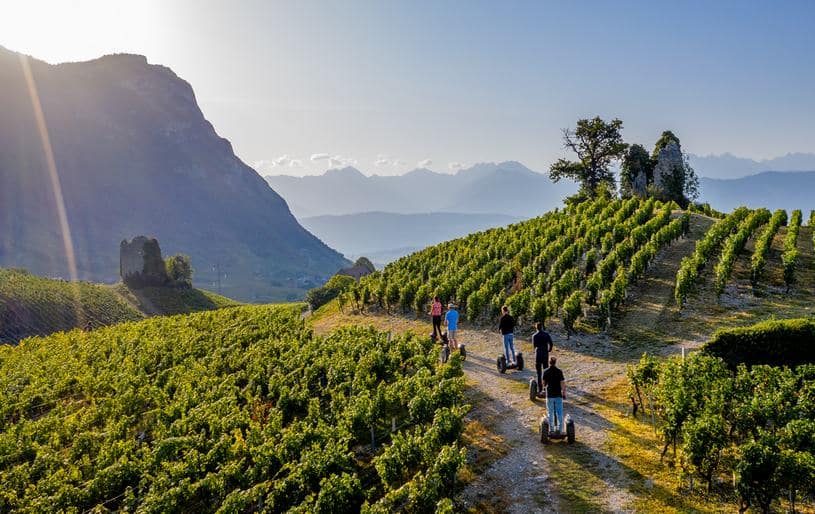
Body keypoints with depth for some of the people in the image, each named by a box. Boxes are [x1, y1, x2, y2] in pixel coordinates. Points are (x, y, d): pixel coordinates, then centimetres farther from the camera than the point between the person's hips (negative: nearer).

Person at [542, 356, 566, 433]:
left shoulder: (546, 372, -7)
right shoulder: (559, 371, -11)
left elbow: (544, 383, -1)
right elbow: (562, 383, -11)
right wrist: (564, 392, -2)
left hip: (549, 395, 1)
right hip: (558, 394, -1)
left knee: (550, 413, 12)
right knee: (559, 412, 9)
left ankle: (551, 428, 16)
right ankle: (560, 428, 11)